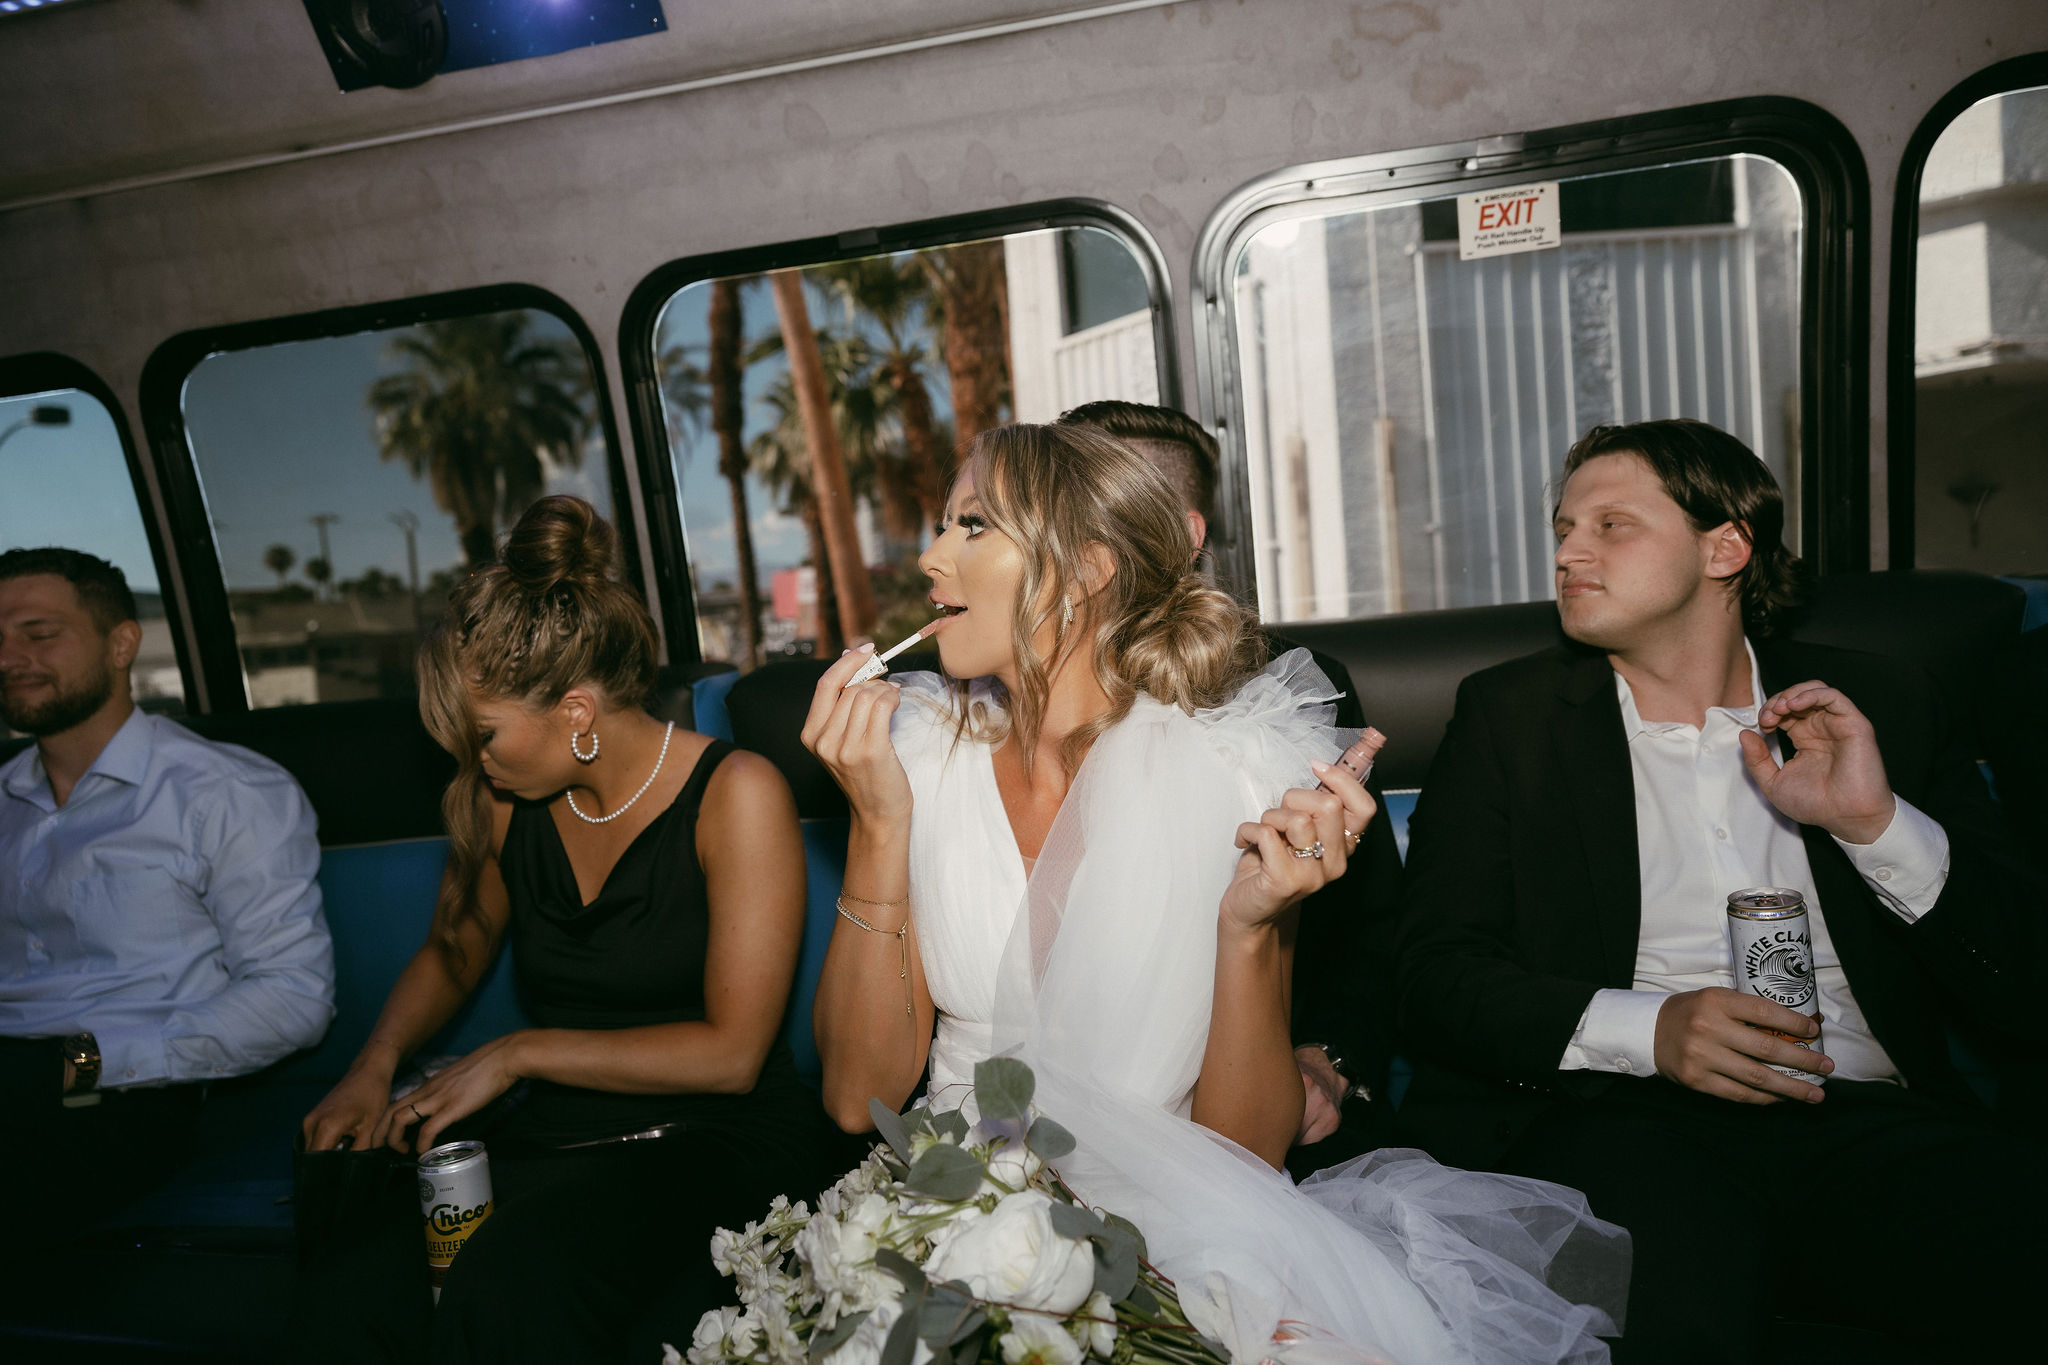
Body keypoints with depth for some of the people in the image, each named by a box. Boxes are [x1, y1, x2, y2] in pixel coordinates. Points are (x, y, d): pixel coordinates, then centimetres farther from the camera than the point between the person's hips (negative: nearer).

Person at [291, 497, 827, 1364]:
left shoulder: (734, 793, -11)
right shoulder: (500, 801, 6)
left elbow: (731, 1052, -12)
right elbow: (454, 950, 25)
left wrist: (520, 1053, -9)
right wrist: (376, 1064, 6)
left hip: (709, 1138, -4)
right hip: (546, 1133, 5)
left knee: (505, 1291, -34)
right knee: (350, 1291, -26)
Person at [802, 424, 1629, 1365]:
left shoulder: (1238, 776, -10)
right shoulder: (920, 754, -3)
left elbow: (1245, 1151, -8)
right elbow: (859, 1096, -6)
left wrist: (1250, 927, -25)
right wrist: (879, 825, -15)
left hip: (1167, 1219, -1)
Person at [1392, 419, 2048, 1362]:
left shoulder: (1869, 707, 16)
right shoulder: (1511, 714, 11)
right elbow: (1436, 976, 2)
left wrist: (1873, 822, -6)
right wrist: (1646, 1029, -14)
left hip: (1866, 1115, 3)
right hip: (1618, 1115, -2)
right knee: (1684, 1283, -35)